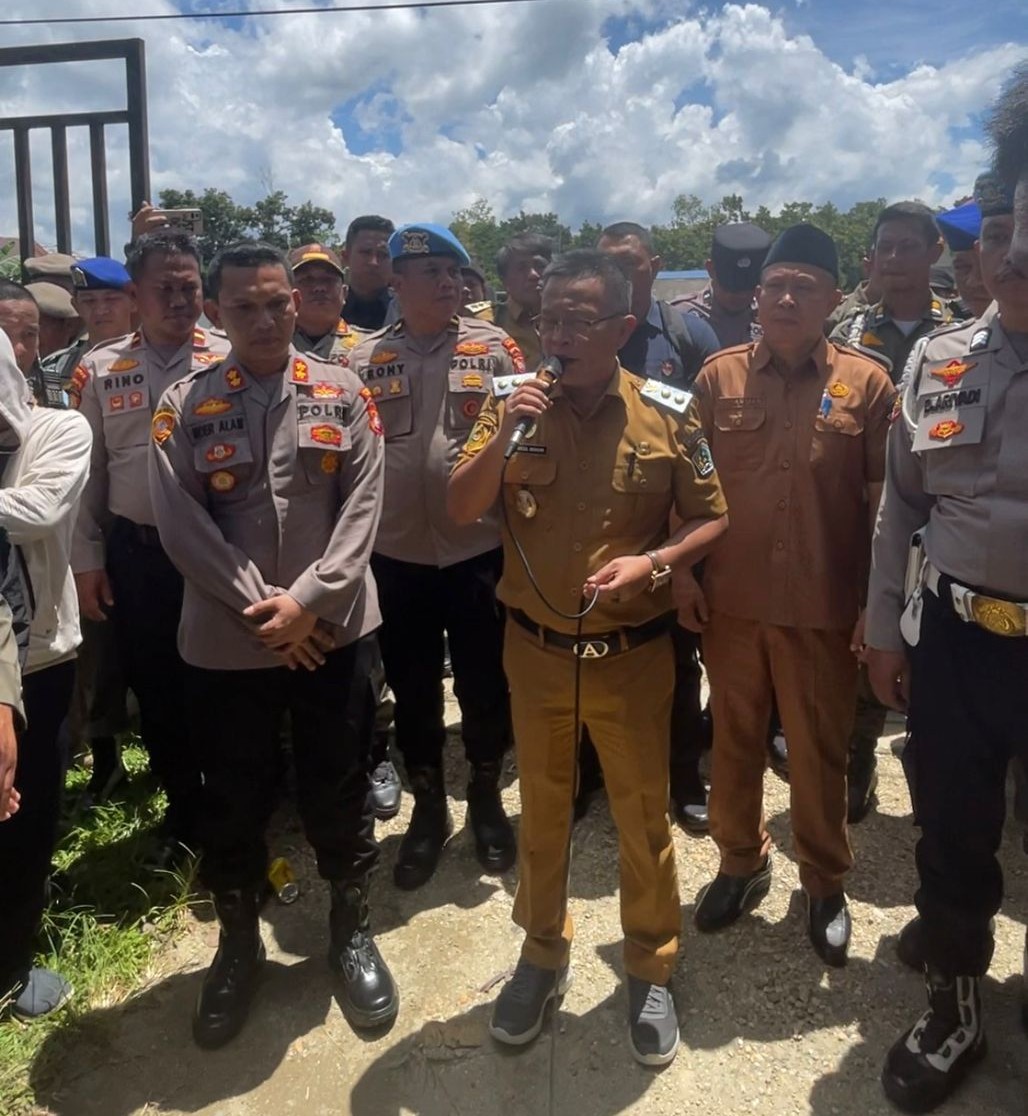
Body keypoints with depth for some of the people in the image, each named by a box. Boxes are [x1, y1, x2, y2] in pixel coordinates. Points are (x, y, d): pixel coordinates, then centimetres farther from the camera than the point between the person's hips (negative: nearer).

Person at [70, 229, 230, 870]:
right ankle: (183, 807, 35)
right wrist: (87, 560, 5)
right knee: (156, 690, 13)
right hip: (136, 554, 3)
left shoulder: (231, 360, -3)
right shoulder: (99, 371, 5)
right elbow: (88, 472, 8)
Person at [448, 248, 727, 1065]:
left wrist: (653, 562, -20)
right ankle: (543, 953, 42)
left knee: (644, 819, 14)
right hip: (534, 651, 2)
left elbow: (711, 520, -1)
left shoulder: (668, 412, -8)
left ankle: (651, 969, 38)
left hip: (633, 655, -1)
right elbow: (461, 511, -8)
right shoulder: (513, 400, -5)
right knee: (542, 811, 19)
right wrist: (504, 433, -23)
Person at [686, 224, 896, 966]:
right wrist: (682, 573, -2)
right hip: (730, 601, 2)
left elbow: (885, 501, 0)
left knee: (820, 754, 13)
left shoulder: (868, 383, -2)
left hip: (823, 608, -1)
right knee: (734, 743, 16)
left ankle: (826, 885, 36)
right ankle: (742, 864, 38)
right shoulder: (718, 376, 2)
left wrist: (879, 603, -2)